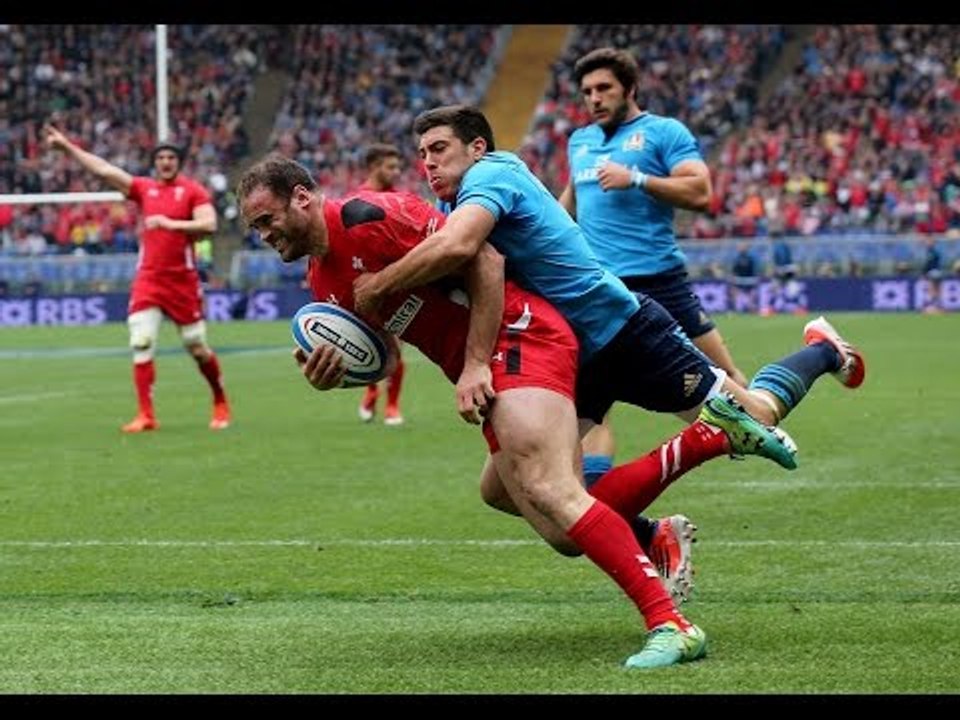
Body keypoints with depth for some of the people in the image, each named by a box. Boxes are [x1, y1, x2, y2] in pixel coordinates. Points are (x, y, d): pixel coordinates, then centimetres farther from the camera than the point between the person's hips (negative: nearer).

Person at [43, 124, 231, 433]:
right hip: (148, 278, 3)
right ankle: (146, 415, -7)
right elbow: (103, 170, 6)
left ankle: (221, 404, 26)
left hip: (183, 279, -3)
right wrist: (66, 145, 2)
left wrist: (171, 223, -21)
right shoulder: (144, 188, 8)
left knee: (197, 347, 5)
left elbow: (209, 224, -14)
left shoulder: (193, 190, -1)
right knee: (141, 343, -10)